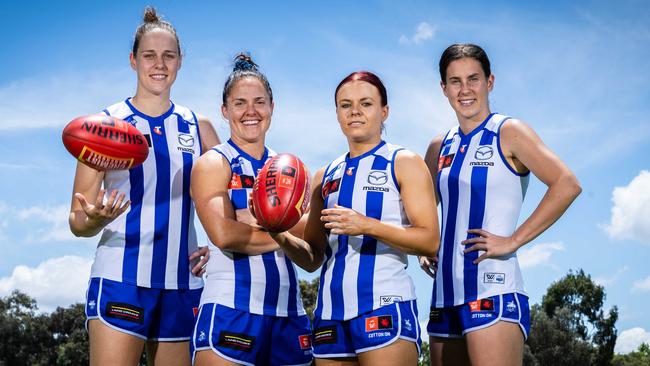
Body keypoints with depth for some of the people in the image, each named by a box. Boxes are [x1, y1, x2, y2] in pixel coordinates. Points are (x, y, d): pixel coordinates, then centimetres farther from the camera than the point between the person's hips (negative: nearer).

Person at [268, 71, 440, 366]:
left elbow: (430, 241, -7)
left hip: (385, 308, -5)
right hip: (331, 313, 5)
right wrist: (283, 238, -2)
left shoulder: (404, 164, 3)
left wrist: (367, 226, -19)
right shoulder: (326, 176, 17)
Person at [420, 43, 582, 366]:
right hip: (445, 292, 7)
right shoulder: (440, 147, 16)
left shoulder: (508, 133, -2)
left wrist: (514, 240, -15)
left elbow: (567, 185, -14)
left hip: (492, 290, -7)